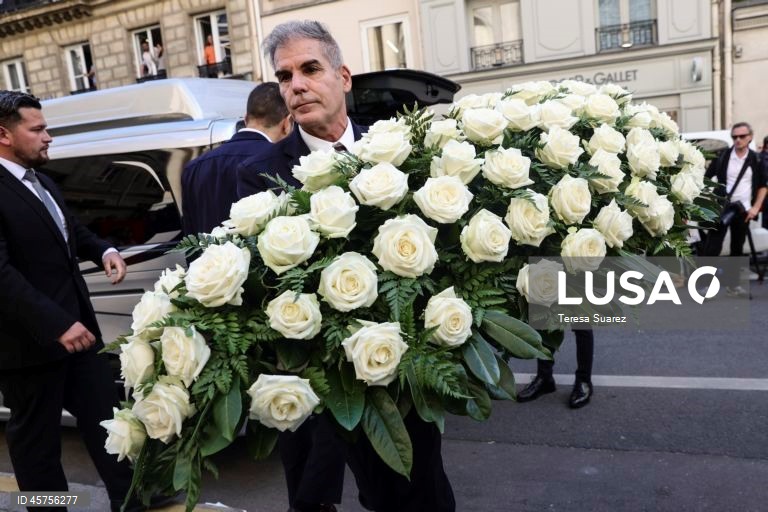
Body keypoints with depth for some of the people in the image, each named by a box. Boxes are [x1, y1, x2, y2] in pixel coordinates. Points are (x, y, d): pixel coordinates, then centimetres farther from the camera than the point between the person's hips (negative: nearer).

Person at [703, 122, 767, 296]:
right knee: (712, 246, -9)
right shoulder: (722, 156, -4)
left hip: (743, 210, 3)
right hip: (721, 207, -3)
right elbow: (705, 178, 2)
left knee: (737, 248, 11)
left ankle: (732, 284, 21)